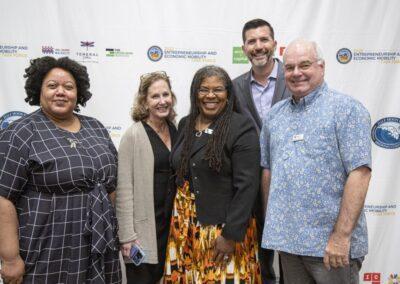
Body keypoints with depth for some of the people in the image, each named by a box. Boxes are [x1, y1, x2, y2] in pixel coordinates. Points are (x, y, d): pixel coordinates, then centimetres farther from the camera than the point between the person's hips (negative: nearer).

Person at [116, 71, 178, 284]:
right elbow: (124, 189, -13)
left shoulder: (177, 130, 5)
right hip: (144, 224, -5)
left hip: (173, 222, 5)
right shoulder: (133, 135, -11)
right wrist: (127, 234, -15)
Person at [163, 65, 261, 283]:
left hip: (223, 226, -5)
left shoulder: (241, 128, -11)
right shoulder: (185, 124, 7)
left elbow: (246, 185, -15)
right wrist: (177, 219, 11)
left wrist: (231, 234, -17)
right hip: (185, 226, 5)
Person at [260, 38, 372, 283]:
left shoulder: (347, 109, -7)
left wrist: (342, 235, -18)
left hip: (331, 242, -5)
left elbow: (359, 173, -14)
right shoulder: (275, 114, 10)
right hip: (286, 239, 5)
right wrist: (271, 223, 9)